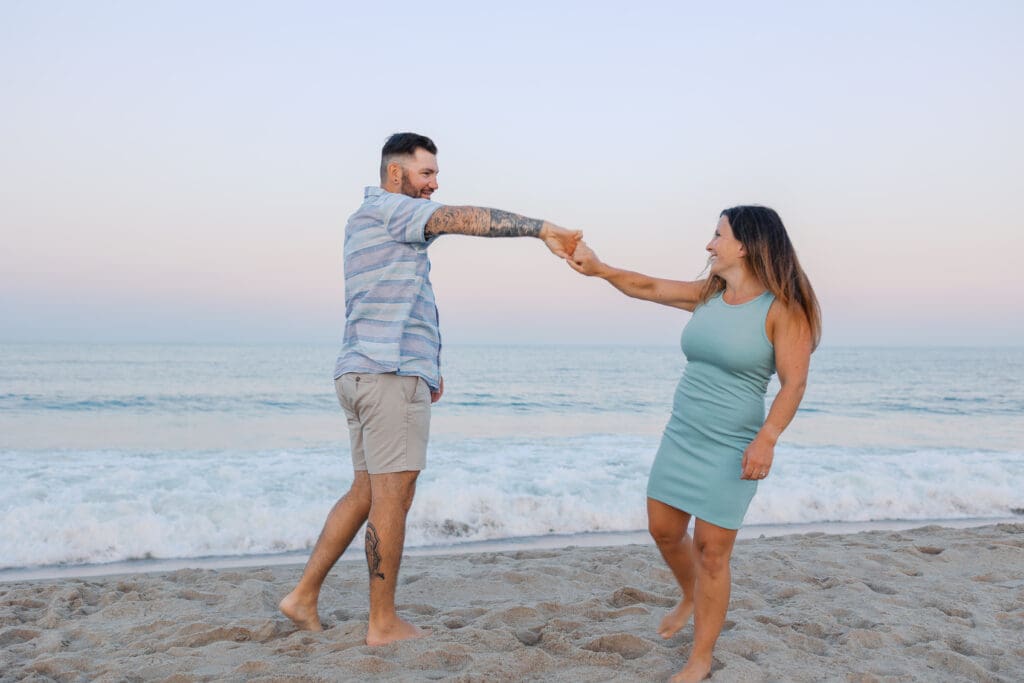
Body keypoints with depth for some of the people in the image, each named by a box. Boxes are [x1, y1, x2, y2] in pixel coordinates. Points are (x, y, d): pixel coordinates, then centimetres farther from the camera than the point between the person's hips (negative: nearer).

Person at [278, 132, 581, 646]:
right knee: (393, 497, -3)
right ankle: (383, 622, 5)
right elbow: (465, 220, -18)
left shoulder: (371, 223, 24)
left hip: (362, 374, 10)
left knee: (366, 492, 14)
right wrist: (542, 229, -20)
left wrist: (424, 366, 21)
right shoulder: (384, 208, -6)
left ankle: (304, 596, 16)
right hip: (391, 374, -10)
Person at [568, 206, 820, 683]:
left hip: (730, 449, -7)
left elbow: (794, 382, -17)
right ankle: (690, 598, 44)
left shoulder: (781, 309, -12)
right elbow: (648, 288, 14)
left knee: (711, 549, -2)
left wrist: (767, 438, -27)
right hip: (680, 436, 7)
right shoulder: (707, 295, 8)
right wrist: (599, 269, 5)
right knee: (664, 530, 14)